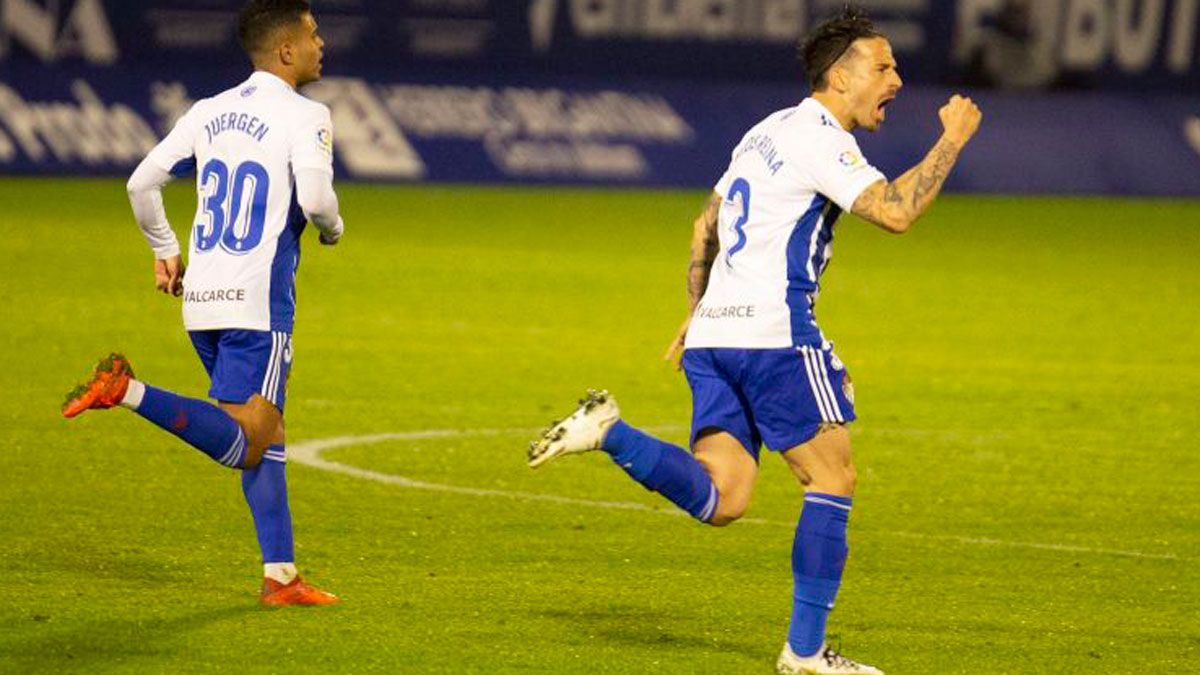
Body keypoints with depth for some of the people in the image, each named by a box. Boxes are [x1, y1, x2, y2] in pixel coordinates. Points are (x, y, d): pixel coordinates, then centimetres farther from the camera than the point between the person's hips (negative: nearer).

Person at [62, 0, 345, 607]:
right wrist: (333, 229, 2)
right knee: (245, 444, -8)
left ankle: (280, 576, 12)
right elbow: (314, 197, -21)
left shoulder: (209, 112, 13)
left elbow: (143, 182, 10)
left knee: (267, 437, 15)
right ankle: (128, 392, -23)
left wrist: (165, 251, 24)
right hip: (257, 303, -8)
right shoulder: (304, 116, -7)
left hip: (202, 302, 8)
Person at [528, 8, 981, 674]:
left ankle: (606, 432, -15)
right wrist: (951, 142, -8)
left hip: (714, 335, 9)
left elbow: (706, 226, 27)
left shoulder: (768, 132, 22)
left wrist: (694, 315, 32)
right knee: (832, 477, 2)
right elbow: (894, 211, -19)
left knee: (720, 500, 0)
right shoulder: (818, 137, -7)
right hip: (774, 332, -9)